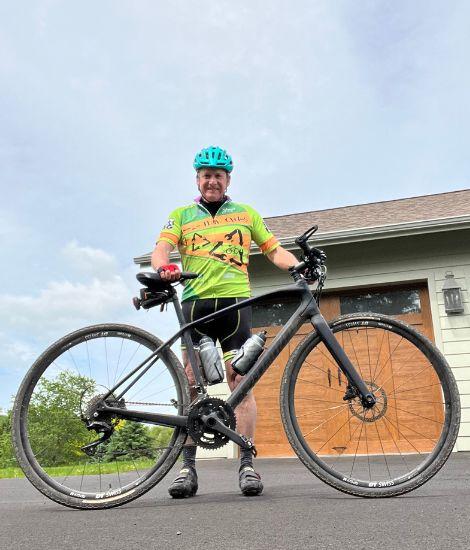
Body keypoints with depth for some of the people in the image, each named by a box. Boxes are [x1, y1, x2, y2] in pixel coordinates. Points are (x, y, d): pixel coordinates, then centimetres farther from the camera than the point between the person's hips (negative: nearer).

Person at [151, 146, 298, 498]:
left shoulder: (246, 213, 20)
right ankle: (188, 467, 1)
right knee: (191, 384, -4)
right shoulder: (181, 215, 19)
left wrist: (300, 267, -4)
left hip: (235, 301, 0)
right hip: (195, 303, 1)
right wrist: (164, 268, -20)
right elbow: (161, 249, 4)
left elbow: (274, 250, 16)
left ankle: (247, 463, -1)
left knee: (241, 381, -6)